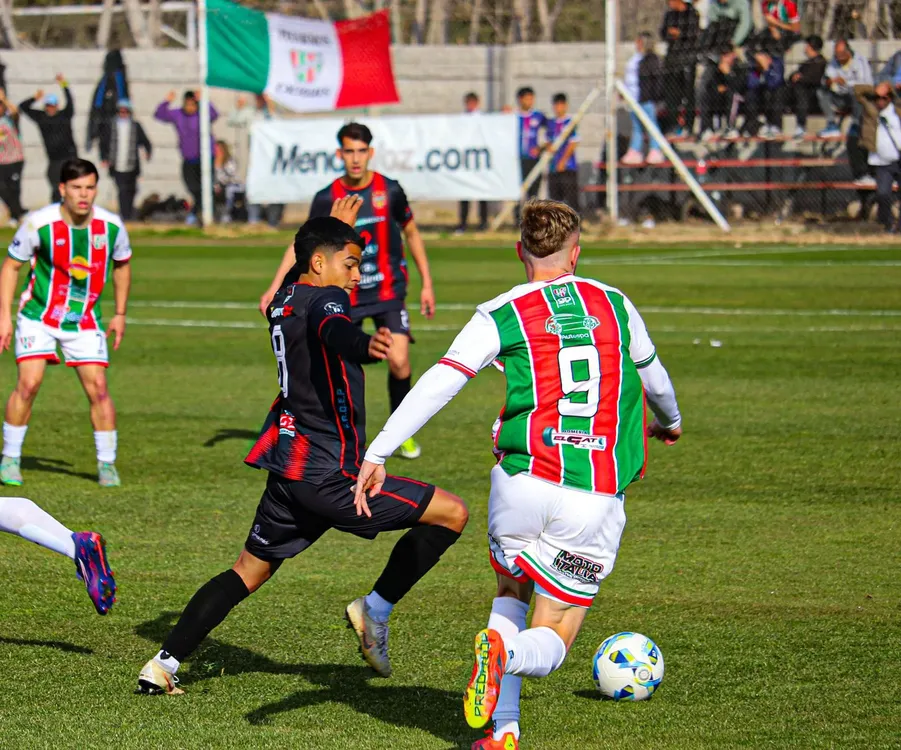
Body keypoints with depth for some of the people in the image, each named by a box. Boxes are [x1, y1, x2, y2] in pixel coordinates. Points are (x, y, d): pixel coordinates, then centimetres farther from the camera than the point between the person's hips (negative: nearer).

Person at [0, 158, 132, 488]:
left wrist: (119, 315, 11)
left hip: (86, 321, 2)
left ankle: (107, 464, 4)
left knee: (98, 388, -7)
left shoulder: (111, 226, -10)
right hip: (38, 316, -2)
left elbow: (122, 264, 11)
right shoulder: (39, 223, -17)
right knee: (28, 384, -13)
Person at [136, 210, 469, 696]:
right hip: (328, 477, -9)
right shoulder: (325, 299, -11)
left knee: (248, 573, 20)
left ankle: (163, 665, 14)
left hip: (287, 469, 9)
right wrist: (365, 346, -59)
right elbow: (333, 330, -37)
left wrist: (332, 228, 54)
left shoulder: (283, 300, 15)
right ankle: (375, 609, -3)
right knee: (451, 513, -4)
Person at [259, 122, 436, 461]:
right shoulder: (327, 199, -4)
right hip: (346, 294, 1)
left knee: (398, 360, -16)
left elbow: (411, 233, 9)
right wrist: (275, 287, -4)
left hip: (388, 290, -1)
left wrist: (427, 284, 9)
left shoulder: (389, 191, -4)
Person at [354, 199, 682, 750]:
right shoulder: (615, 306, 11)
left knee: (511, 592, 28)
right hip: (598, 499, 0)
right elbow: (652, 374, 29)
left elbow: (437, 385, -9)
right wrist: (669, 421, 51)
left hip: (524, 482, 0)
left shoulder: (501, 316, 2)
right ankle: (507, 654, -27)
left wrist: (377, 455, -8)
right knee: (552, 640, 9)